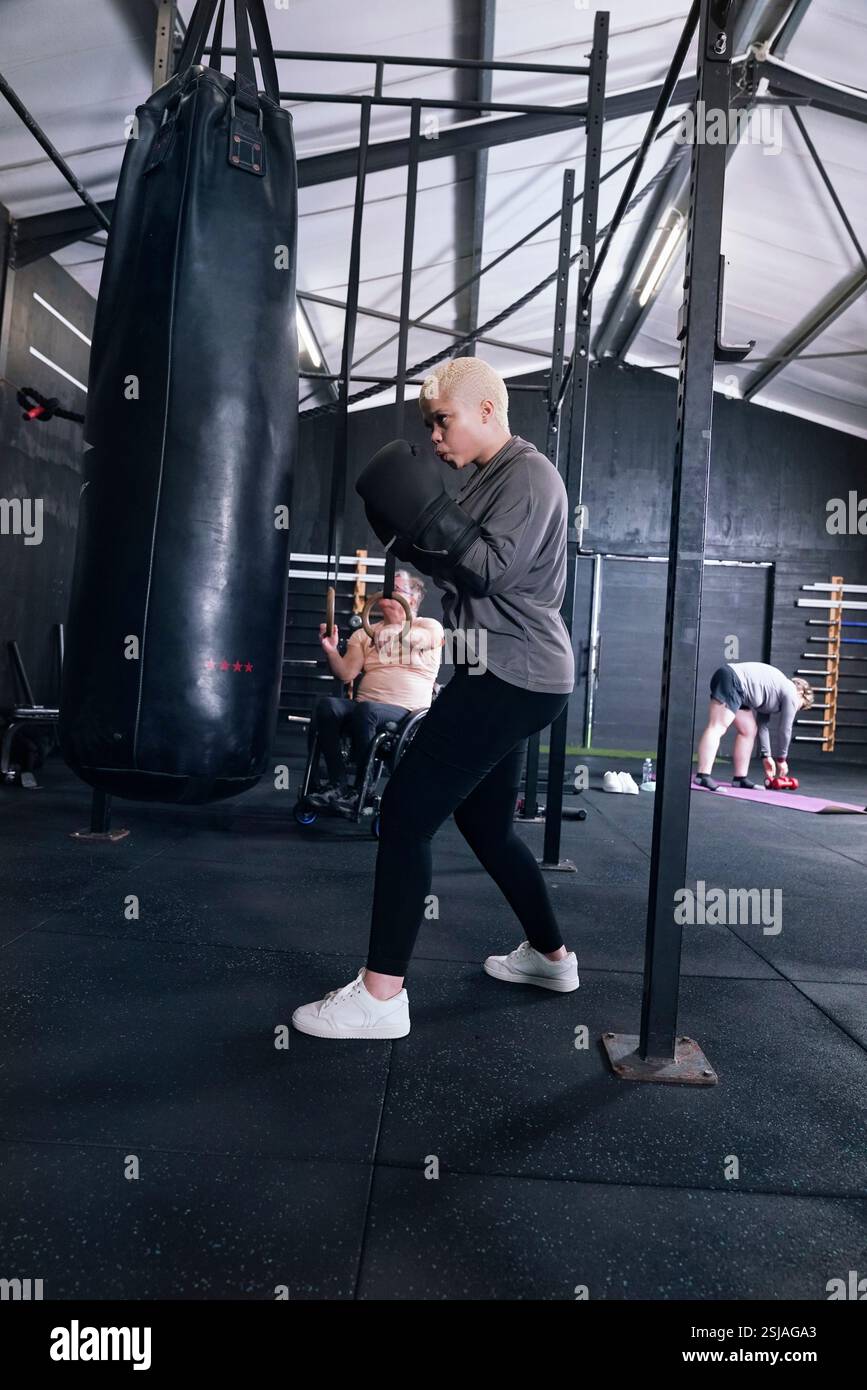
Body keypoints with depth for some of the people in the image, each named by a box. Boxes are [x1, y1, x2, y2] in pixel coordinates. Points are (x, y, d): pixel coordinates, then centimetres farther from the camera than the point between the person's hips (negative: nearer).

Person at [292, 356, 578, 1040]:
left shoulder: (528, 474, -9)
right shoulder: (490, 477, 20)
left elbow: (495, 572, -20)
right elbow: (457, 569, 19)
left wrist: (429, 513, -23)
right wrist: (408, 527, 6)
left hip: (512, 676, -10)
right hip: (508, 676, 11)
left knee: (407, 811, -13)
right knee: (485, 821, 18)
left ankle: (381, 995, -7)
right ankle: (550, 955, 34)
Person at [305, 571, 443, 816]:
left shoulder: (430, 626, 9)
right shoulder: (364, 633, 20)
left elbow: (411, 637, -16)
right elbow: (346, 674, 6)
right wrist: (330, 650, -9)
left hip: (406, 714, -4)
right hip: (363, 708, 4)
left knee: (366, 710, -37)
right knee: (326, 705, -28)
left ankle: (360, 791, -22)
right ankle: (338, 783, -21)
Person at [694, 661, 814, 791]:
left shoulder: (773, 691, 29)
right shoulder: (791, 693, 6)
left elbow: (762, 724, 29)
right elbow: (784, 730, 7)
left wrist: (766, 756, 30)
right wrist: (781, 759, 18)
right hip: (731, 680, -10)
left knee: (749, 730, 13)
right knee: (717, 728, -19)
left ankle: (740, 778, 11)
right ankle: (703, 776, -29)